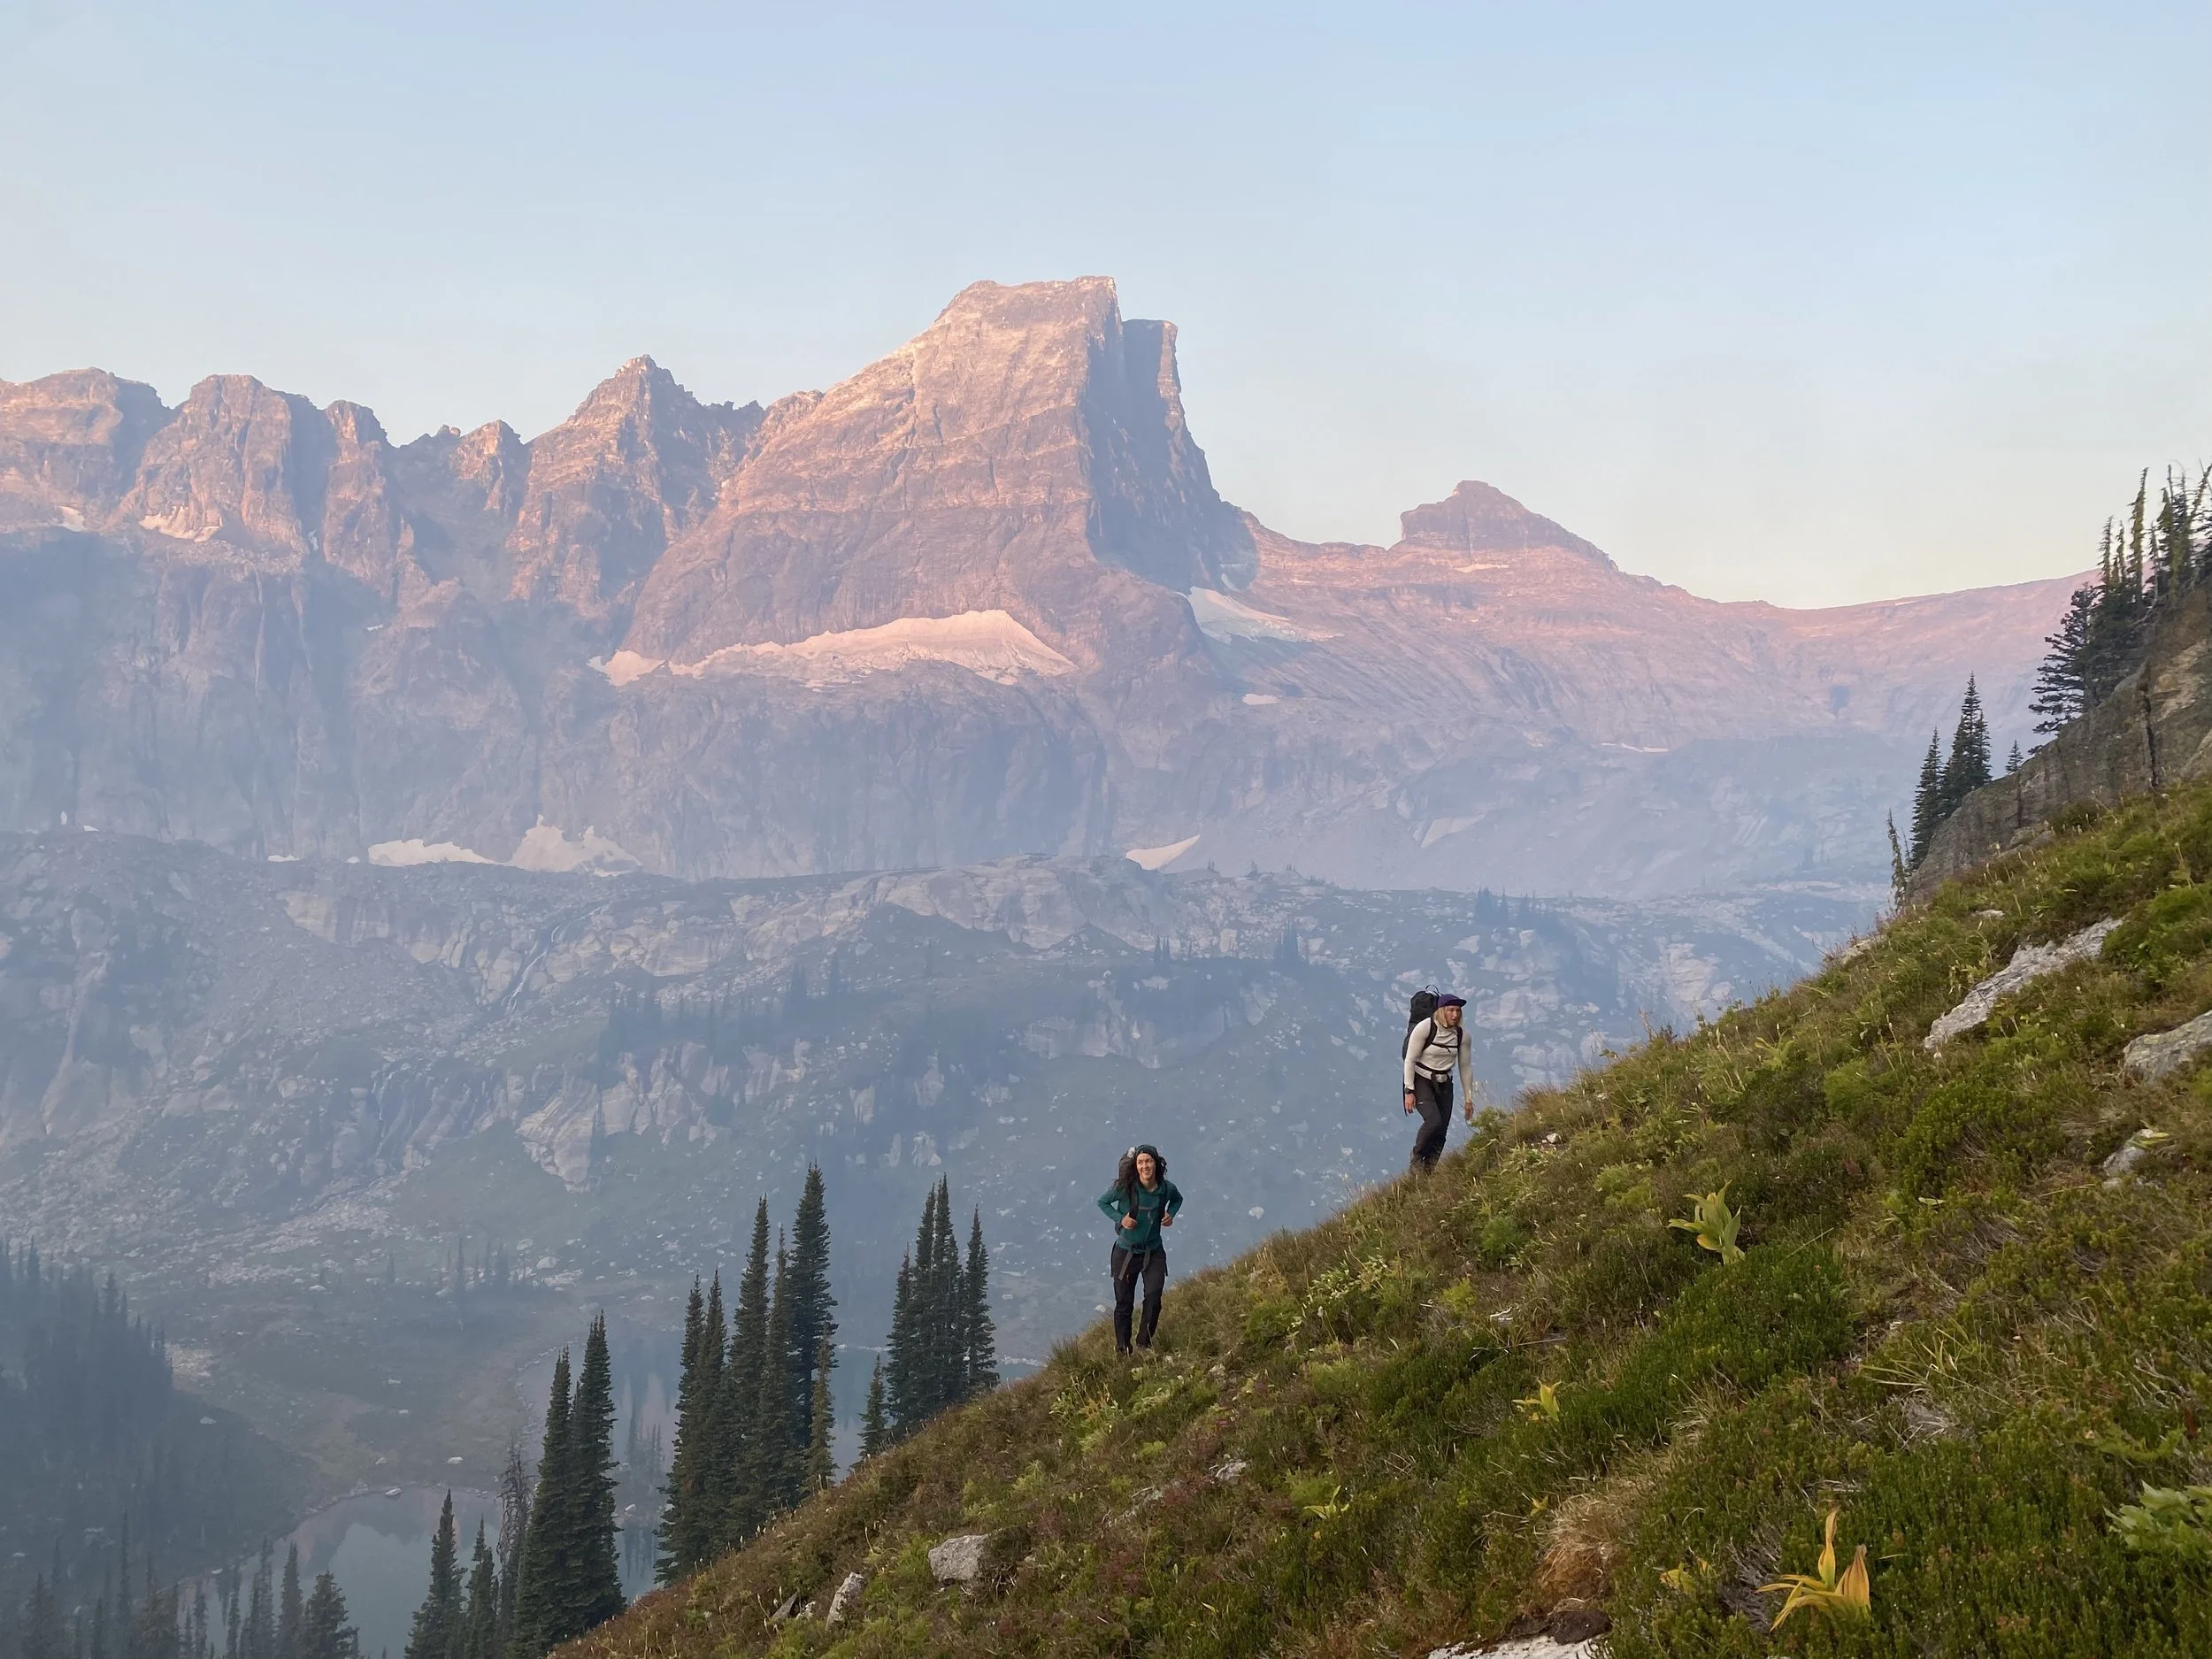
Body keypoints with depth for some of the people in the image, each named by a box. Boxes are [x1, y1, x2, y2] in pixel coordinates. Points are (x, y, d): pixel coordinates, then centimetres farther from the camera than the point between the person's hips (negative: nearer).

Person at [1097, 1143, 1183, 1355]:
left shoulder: (1166, 1188, -10)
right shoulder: (1125, 1188, -19)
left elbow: (1177, 1199, 14)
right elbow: (1102, 1202, -3)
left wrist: (1170, 1214, -5)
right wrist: (1120, 1218, -17)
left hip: (1154, 1252, 2)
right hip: (1126, 1252, -2)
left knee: (1153, 1299, -7)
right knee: (1124, 1303, 7)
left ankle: (1144, 1344, 13)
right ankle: (1122, 1347, 24)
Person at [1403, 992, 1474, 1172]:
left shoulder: (1462, 1034, -4)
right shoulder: (1424, 1028, -17)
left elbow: (1465, 1067, 6)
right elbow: (1410, 1060, -13)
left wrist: (1468, 1098, 8)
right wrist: (1409, 1091, -16)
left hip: (1444, 1084, 5)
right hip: (1421, 1081, -5)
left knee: (1441, 1131, -2)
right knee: (1433, 1121, -24)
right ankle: (1416, 1160, 0)